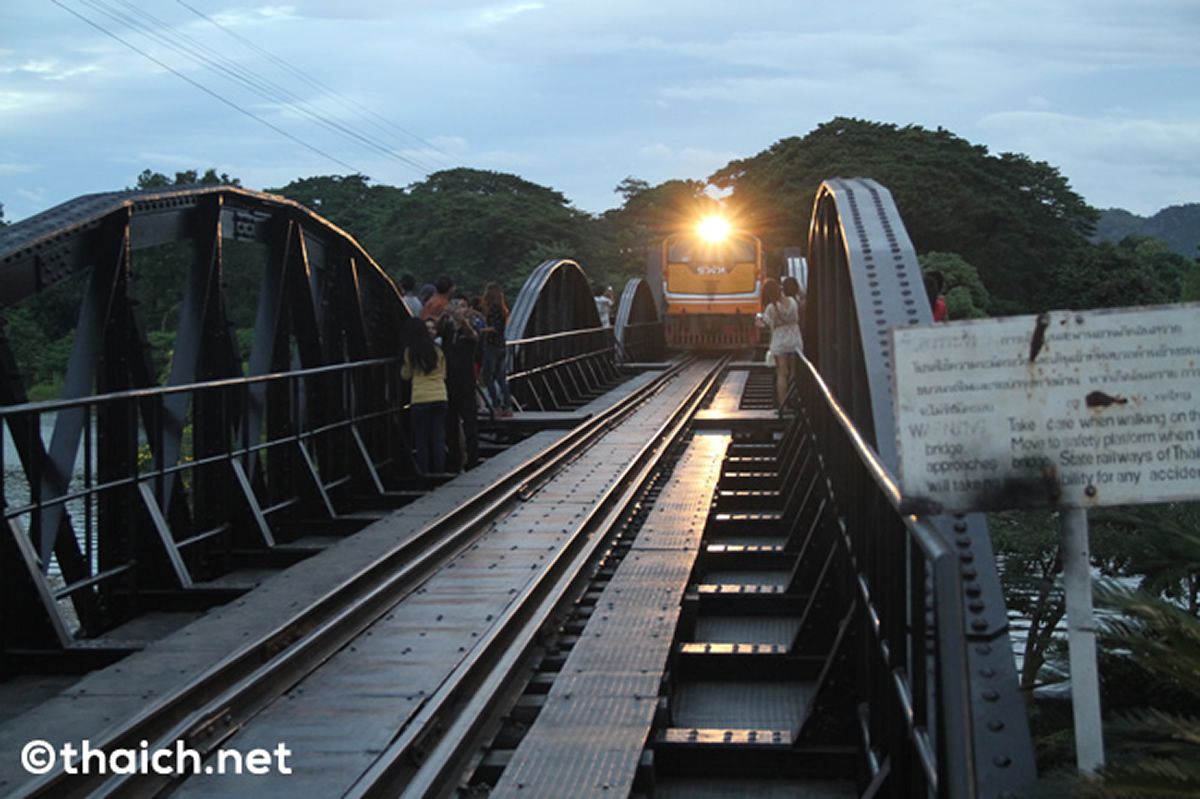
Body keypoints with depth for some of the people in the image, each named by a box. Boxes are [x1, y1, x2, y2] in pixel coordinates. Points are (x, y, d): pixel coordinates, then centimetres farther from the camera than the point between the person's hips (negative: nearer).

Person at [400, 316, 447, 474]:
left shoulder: (410, 352, -2)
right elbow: (443, 374, 13)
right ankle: (439, 473, 7)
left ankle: (424, 474, 5)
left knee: (422, 439, 5)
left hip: (420, 400, -3)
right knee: (438, 439, 7)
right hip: (440, 397, 3)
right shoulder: (437, 350, 5)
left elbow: (405, 375, 10)